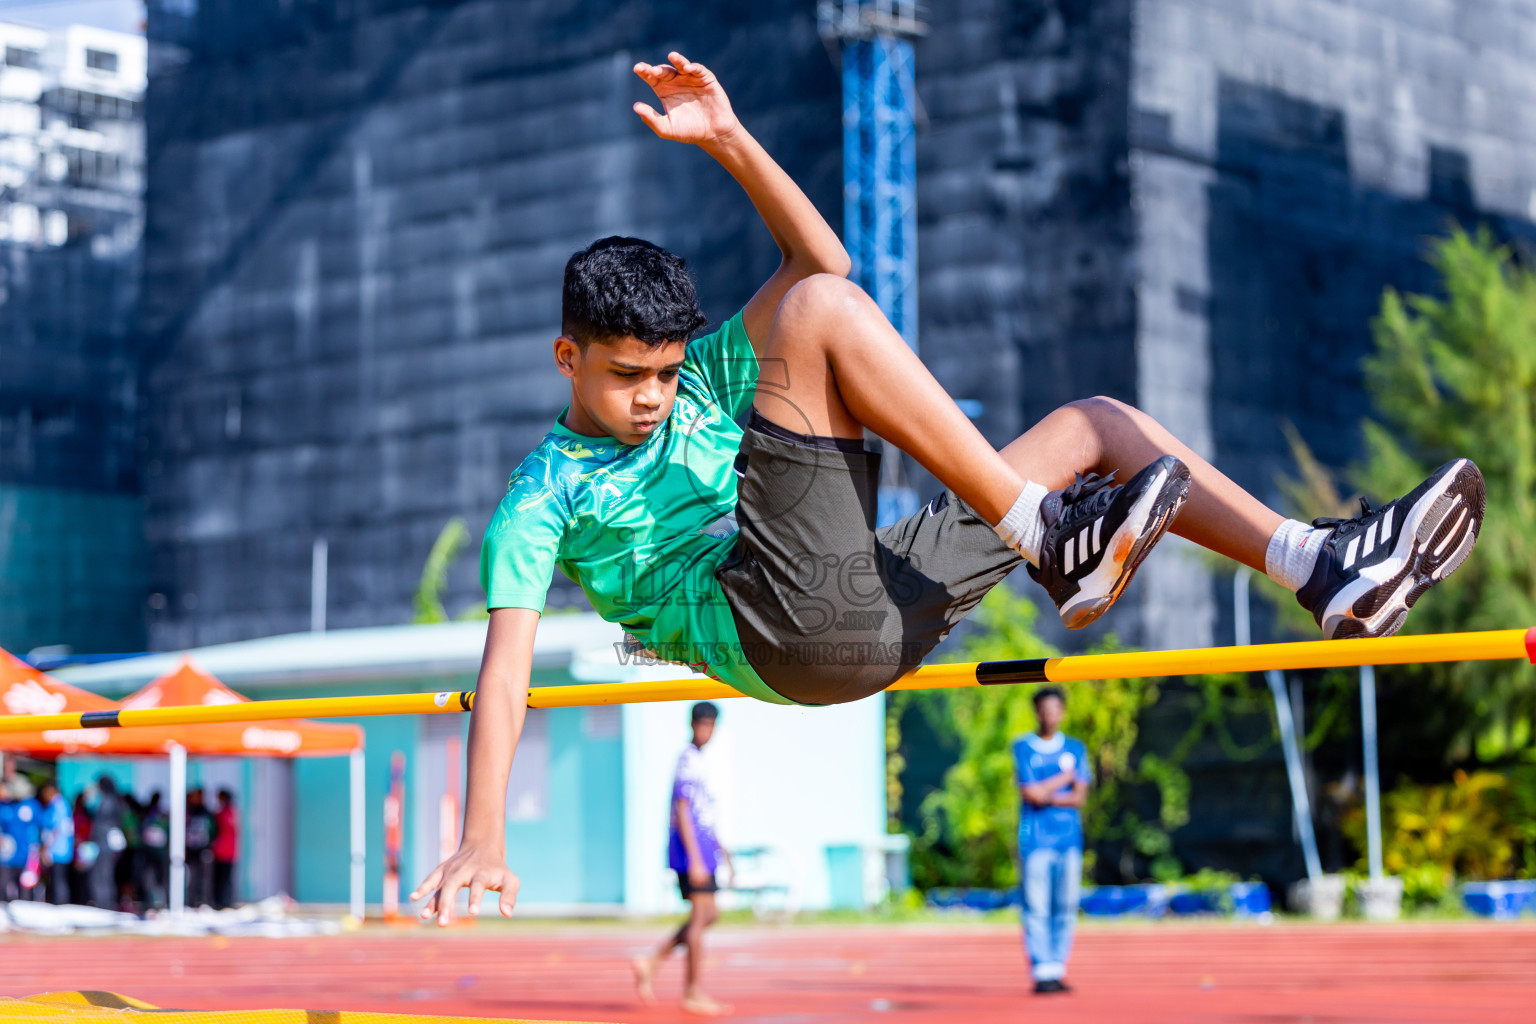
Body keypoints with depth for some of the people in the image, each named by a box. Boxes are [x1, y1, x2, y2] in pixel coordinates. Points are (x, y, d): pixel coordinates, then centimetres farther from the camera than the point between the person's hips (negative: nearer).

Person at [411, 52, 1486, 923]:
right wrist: (482, 844, -17)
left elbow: (823, 252, 16)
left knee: (1100, 422, 8)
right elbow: (506, 671, -5)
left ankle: (1327, 570, -5)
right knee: (815, 310, -19)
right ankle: (1046, 537, -26)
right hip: (773, 621, -8)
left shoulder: (701, 380, 25)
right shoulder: (543, 499, 7)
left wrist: (727, 138, 3)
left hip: (872, 606, 8)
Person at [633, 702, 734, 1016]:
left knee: (709, 915, 11)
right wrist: (695, 860, -22)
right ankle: (693, 992, -3)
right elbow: (683, 813, -18)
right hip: (690, 849, -10)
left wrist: (723, 854, 27)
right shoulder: (687, 761, -12)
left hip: (703, 850, 10)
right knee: (701, 915, -7)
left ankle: (651, 963, 12)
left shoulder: (698, 761, 19)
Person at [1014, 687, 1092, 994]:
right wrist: (1066, 776, 1)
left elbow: (1079, 797, 3)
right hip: (1035, 838, -3)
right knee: (1037, 908, -8)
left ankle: (1058, 971, 7)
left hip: (1070, 838, 3)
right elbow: (1031, 794, -7)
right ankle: (1042, 973, -8)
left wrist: (1046, 796, -8)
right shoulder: (1022, 747, 5)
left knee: (1066, 909, 1)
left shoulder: (1076, 748, 13)